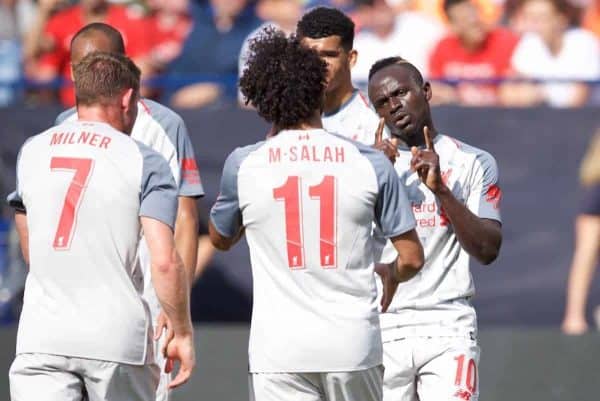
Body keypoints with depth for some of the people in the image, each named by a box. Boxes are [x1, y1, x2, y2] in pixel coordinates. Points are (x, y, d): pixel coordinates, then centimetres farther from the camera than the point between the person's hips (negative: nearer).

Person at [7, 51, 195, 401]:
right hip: (118, 337, -2)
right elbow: (165, 262, -11)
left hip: (40, 336, 2)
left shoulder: (31, 152, 12)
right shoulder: (144, 162, -2)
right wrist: (183, 333, 0)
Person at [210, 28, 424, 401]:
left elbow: (220, 238, 19)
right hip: (354, 344, 1)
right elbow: (412, 258, 4)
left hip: (279, 352, -1)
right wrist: (390, 274, 27)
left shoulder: (243, 165, -1)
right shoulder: (371, 163, -1)